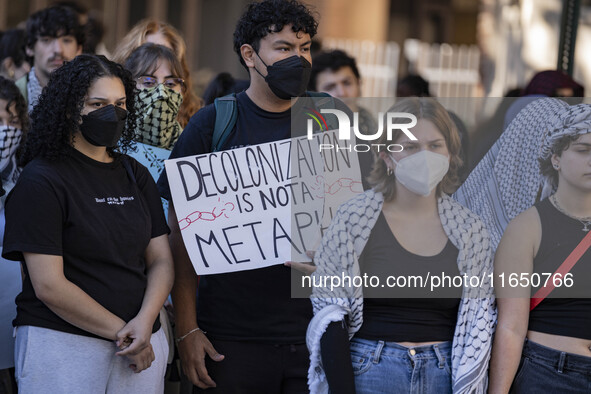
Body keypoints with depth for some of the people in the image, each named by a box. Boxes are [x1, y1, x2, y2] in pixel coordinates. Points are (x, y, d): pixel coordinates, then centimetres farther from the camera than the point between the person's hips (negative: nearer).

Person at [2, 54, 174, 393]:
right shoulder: (41, 181, -8)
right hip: (62, 343, -5)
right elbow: (49, 286, -13)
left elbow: (161, 260, 8)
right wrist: (120, 332, -13)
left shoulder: (136, 176, 12)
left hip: (141, 348, 5)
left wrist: (145, 322, -10)